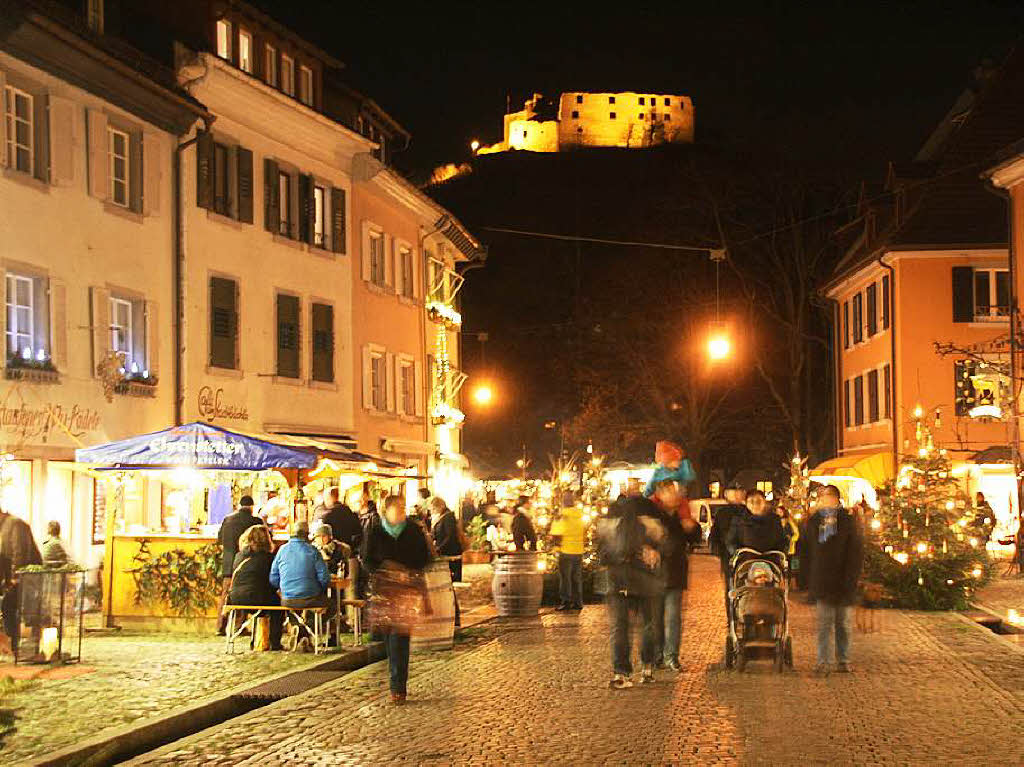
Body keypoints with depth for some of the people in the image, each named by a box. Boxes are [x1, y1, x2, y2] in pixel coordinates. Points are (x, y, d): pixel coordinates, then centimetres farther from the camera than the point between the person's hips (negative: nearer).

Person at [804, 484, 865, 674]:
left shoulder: (849, 521, 0)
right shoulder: (814, 522, 9)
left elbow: (856, 552, -3)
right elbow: (808, 552, 10)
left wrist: (850, 579, -12)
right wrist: (809, 580, 2)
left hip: (843, 581, -1)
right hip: (821, 580, 1)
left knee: (843, 623, 7)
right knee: (824, 623, -1)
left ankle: (843, 660, 16)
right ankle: (823, 661, 2)